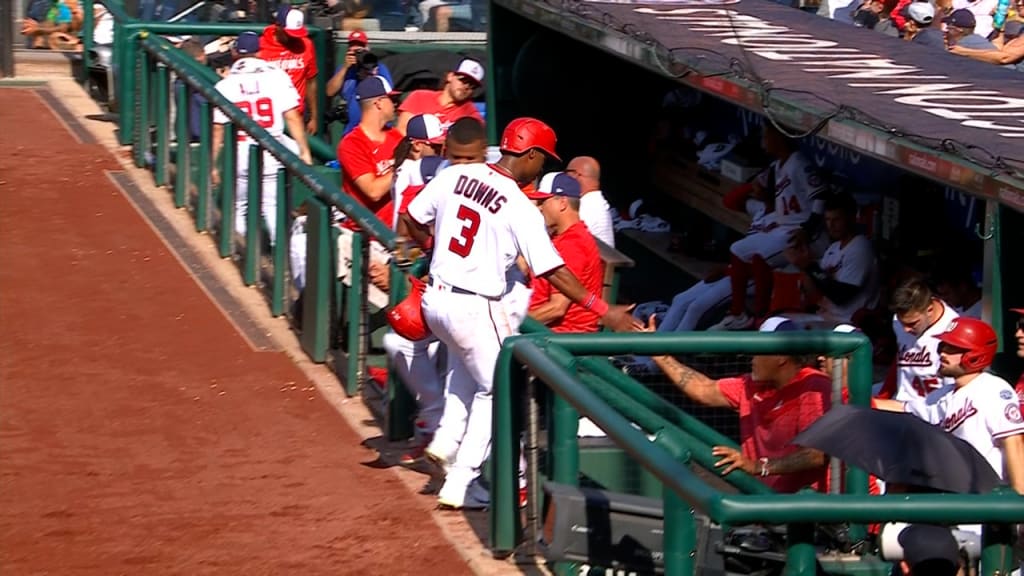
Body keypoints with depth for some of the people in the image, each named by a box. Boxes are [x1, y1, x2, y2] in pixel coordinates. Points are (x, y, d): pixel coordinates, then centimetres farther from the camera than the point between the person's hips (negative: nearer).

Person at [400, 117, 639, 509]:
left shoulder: (454, 176, 0)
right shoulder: (520, 208, -15)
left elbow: (414, 220, 10)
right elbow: (552, 271, -16)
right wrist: (603, 310, -12)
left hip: (434, 299, 6)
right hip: (475, 308, -6)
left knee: (465, 359, 33)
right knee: (495, 389, 9)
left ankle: (447, 441, 25)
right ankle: (459, 485, 8)